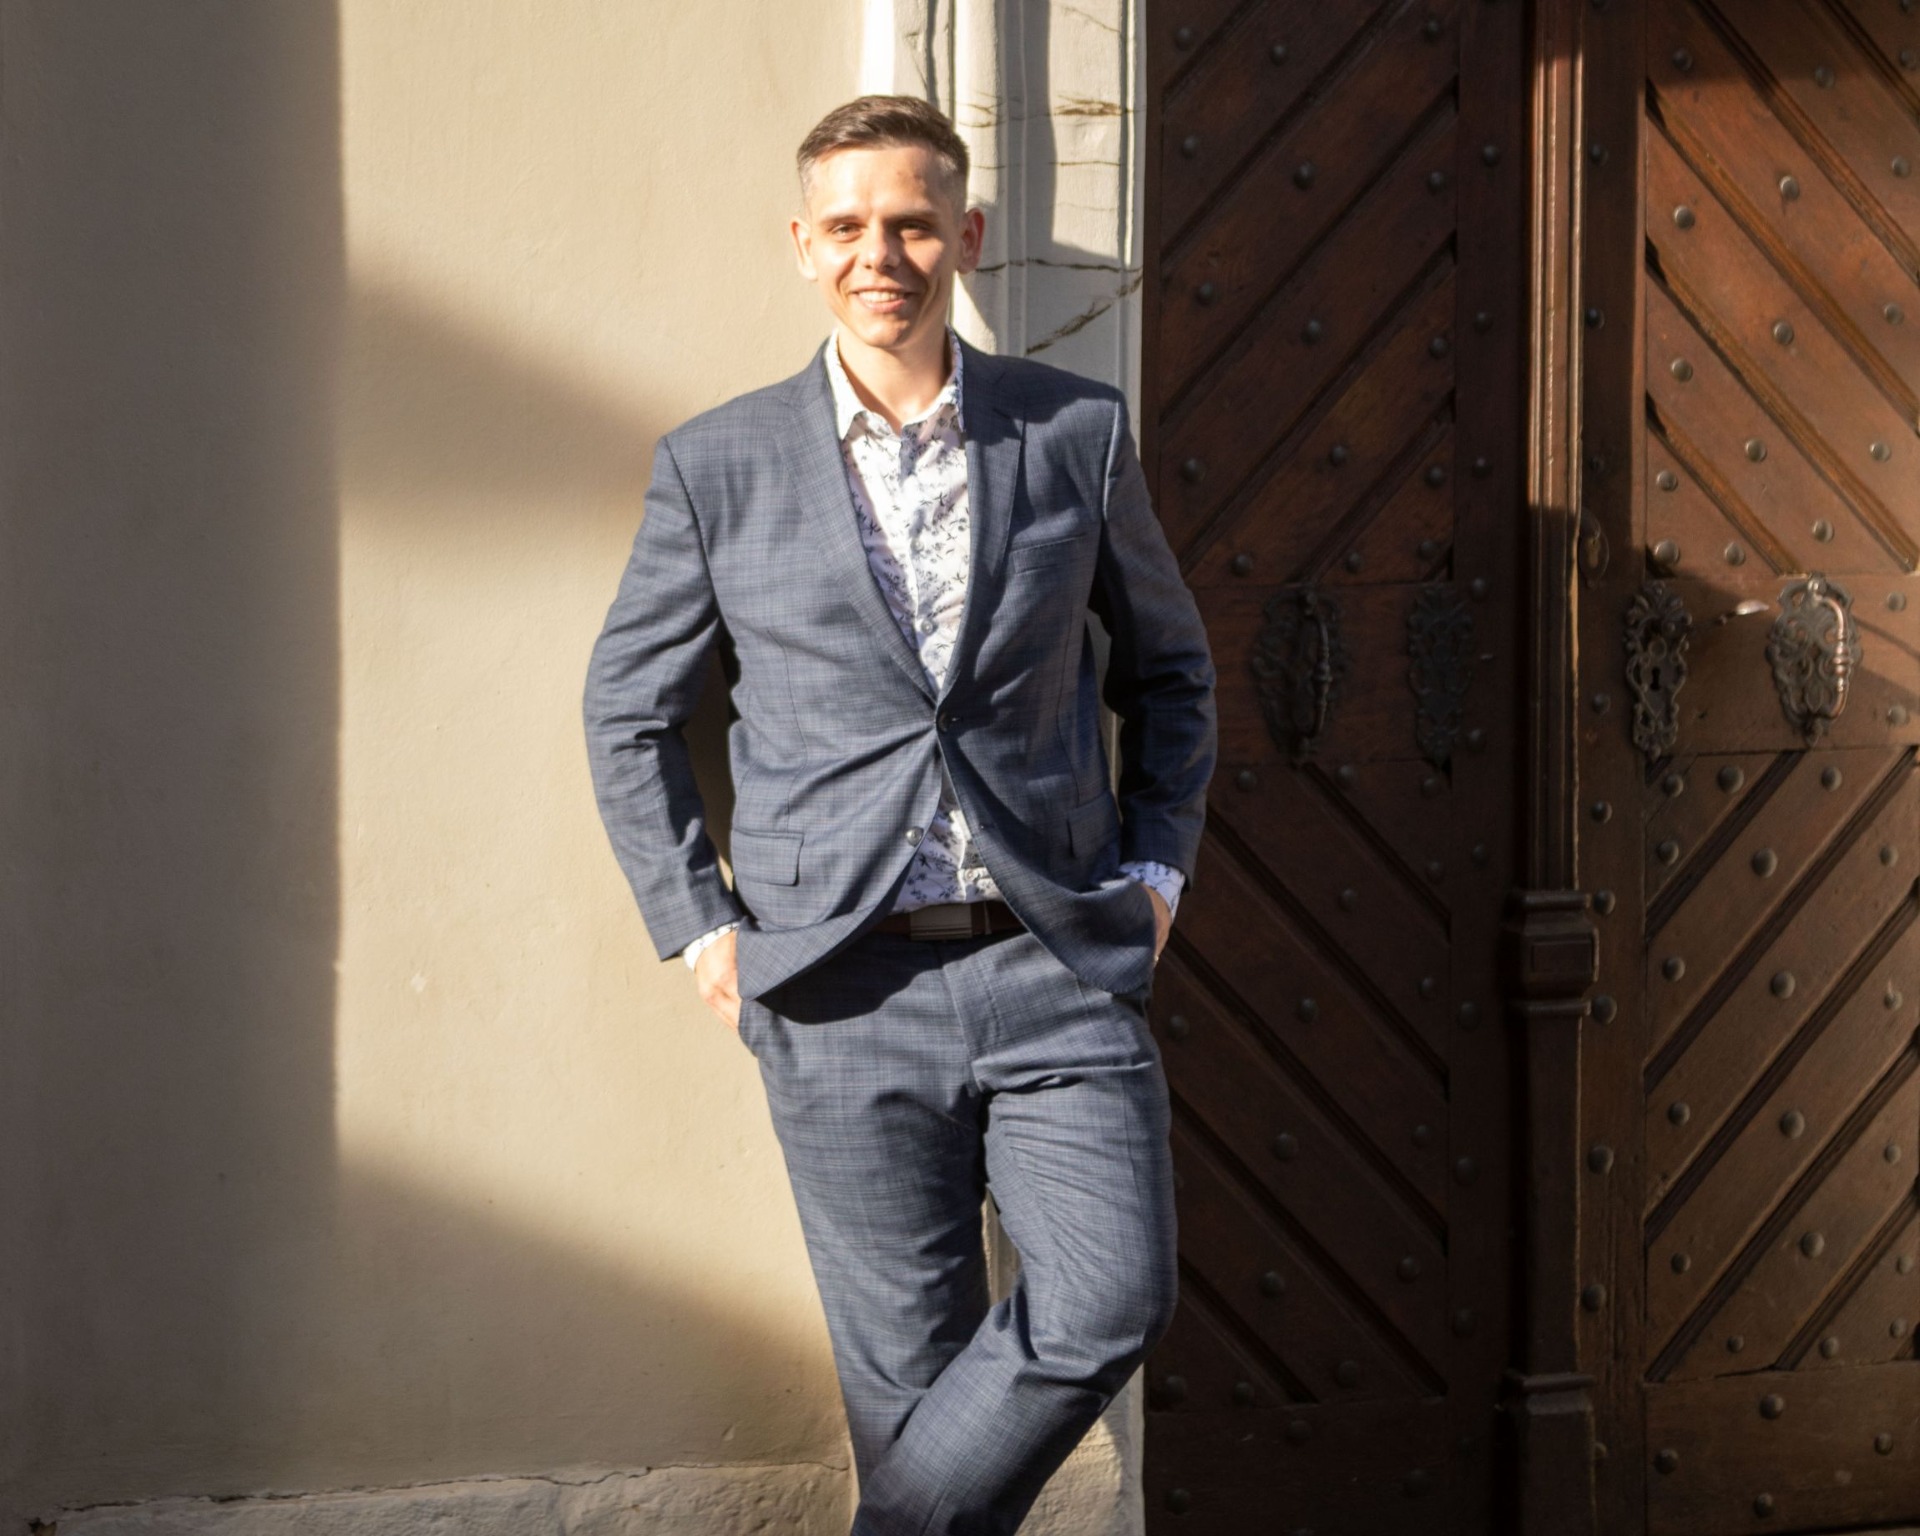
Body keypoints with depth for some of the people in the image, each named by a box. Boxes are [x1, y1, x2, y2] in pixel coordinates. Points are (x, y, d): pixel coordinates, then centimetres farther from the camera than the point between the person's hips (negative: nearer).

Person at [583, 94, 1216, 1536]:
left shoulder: (1078, 431, 5)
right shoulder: (719, 466, 3)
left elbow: (1169, 665, 18)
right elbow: (630, 713, 12)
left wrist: (1154, 869, 8)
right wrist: (698, 924, 4)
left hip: (1056, 962, 1)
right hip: (845, 984, -1)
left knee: (1112, 1298, -13)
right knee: (912, 1355, 3)